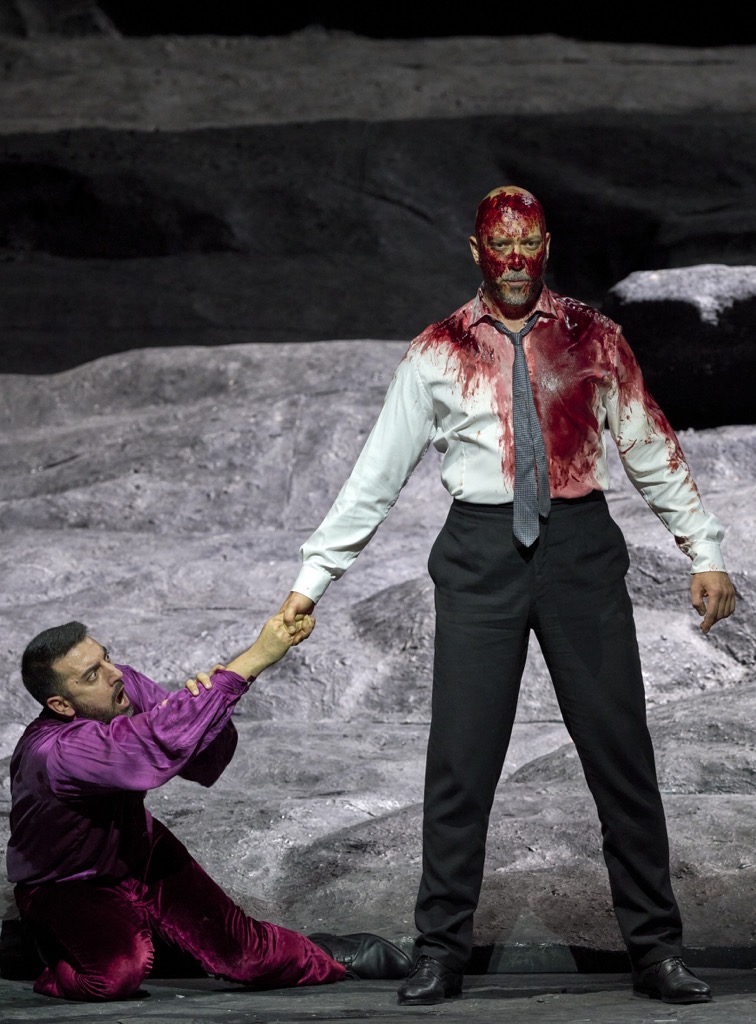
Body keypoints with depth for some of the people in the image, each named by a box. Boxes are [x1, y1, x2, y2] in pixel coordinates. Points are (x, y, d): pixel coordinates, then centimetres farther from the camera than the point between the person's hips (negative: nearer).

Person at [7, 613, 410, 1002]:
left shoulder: (125, 686, -16)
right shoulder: (52, 753, -37)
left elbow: (204, 764, -10)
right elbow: (160, 743, -49)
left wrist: (204, 708, -35)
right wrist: (254, 659, -49)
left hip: (140, 852, 6)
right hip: (68, 886, -6)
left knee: (241, 952, -3)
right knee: (121, 972, -33)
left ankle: (322, 958, 27)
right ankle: (59, 970, 0)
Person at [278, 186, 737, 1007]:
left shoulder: (593, 339, 7)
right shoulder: (438, 353, 5)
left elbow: (652, 452, 11)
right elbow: (376, 474, 6)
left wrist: (705, 554, 5)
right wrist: (313, 578, 3)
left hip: (580, 546, 1)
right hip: (482, 549, -1)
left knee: (620, 751, 3)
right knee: (460, 757, -1)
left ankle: (655, 949, 11)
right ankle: (440, 951, 8)